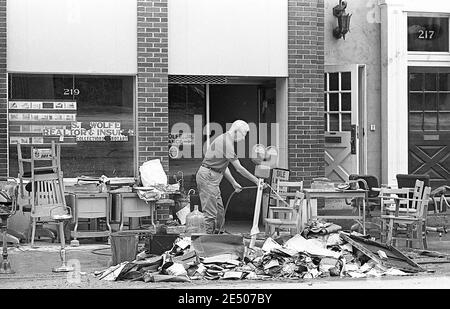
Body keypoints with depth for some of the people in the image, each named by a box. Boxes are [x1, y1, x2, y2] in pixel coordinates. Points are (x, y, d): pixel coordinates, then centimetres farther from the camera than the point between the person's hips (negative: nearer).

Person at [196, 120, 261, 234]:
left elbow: (223, 167, 23)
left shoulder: (226, 140, 17)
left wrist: (234, 183, 19)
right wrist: (257, 181, -11)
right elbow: (239, 168, -17)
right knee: (210, 214, -9)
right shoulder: (226, 142, -16)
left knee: (220, 214, 11)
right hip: (207, 177, -10)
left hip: (212, 178, 10)